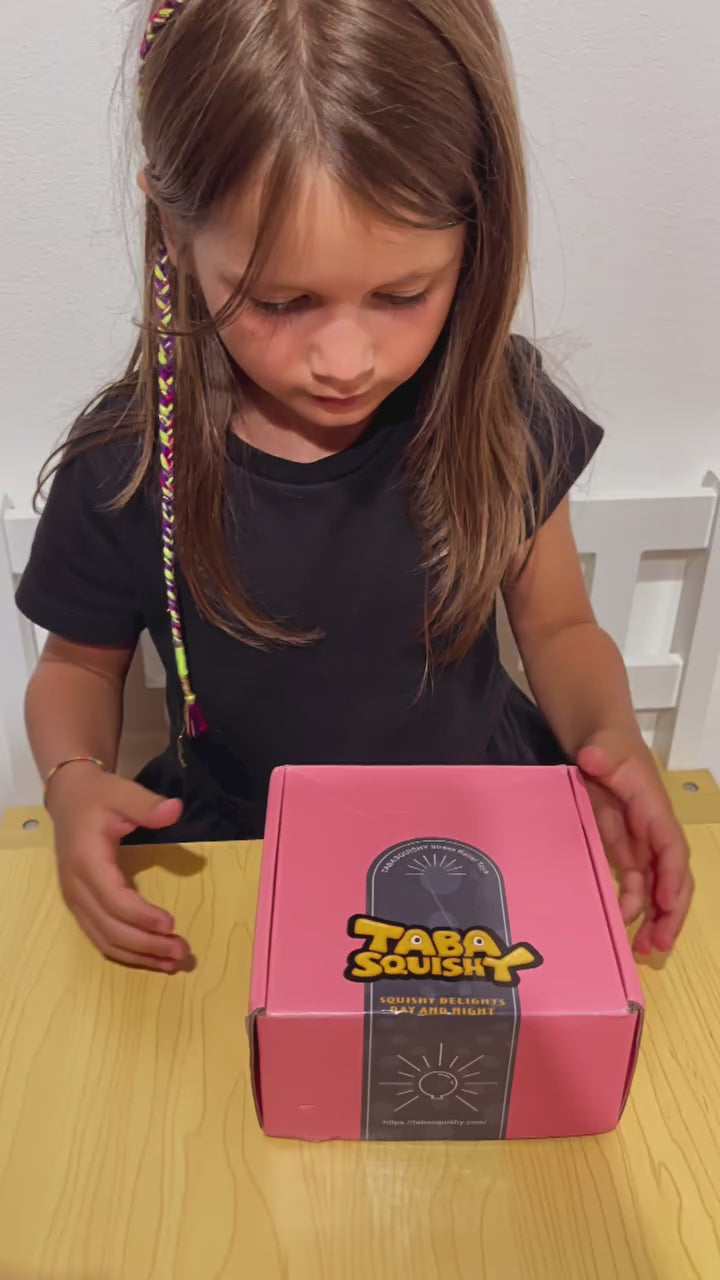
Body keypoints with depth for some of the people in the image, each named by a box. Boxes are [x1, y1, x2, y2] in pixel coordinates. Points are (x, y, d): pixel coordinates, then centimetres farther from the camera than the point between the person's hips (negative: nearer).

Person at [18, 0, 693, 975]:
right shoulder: (124, 473, -15)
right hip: (243, 841, 0)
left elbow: (560, 626, 2)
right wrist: (74, 776, -18)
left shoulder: (498, 410, -12)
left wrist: (611, 734, -18)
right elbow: (81, 665, 3)